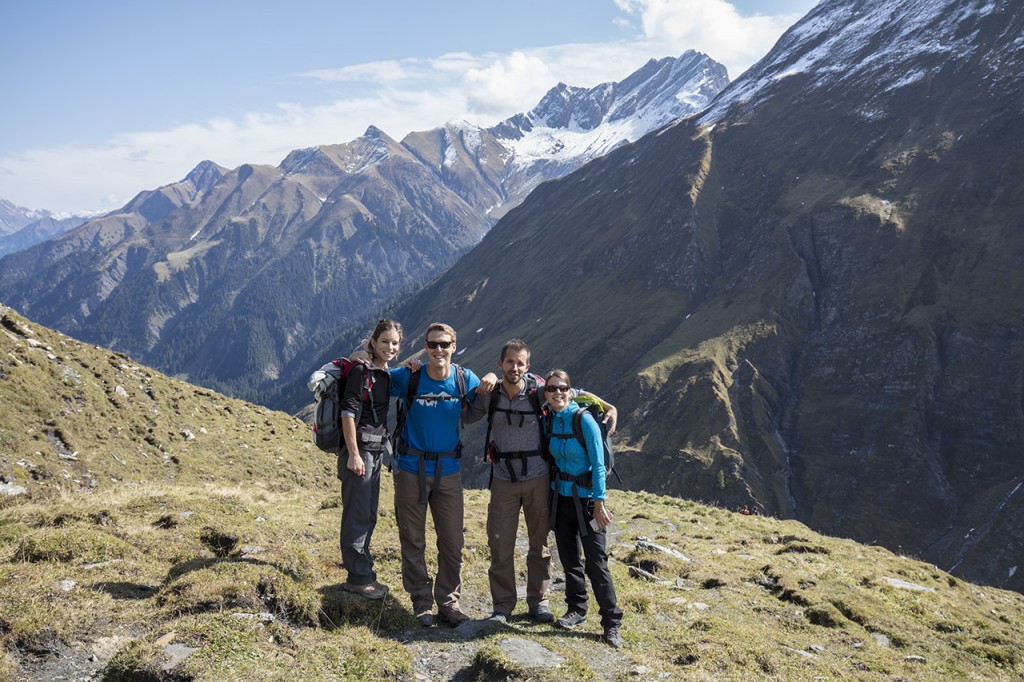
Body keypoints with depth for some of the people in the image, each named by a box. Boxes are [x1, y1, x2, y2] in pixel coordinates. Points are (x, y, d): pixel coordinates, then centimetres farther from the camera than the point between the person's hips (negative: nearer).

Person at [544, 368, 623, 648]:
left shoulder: (584, 419, -15)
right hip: (561, 496, 6)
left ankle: (612, 622, 6)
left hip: (586, 498, -6)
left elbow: (598, 463, -15)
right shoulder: (550, 420, 2)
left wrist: (599, 502, -16)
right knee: (569, 558, 13)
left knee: (596, 562, -4)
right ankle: (576, 609, 29)